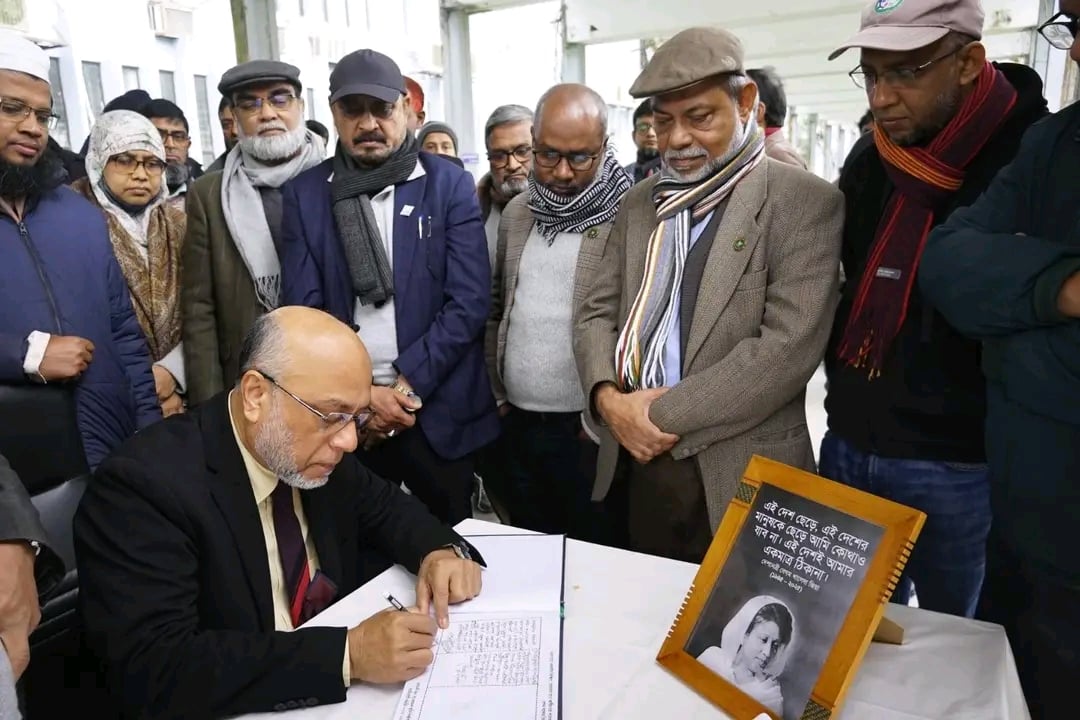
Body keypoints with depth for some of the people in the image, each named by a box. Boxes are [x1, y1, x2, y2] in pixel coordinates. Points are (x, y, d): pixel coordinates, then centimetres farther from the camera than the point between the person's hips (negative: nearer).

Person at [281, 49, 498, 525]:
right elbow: (303, 309, 0)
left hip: (438, 406, -1)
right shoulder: (305, 193, 3)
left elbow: (469, 302, -8)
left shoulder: (449, 185, -1)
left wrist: (407, 384, -13)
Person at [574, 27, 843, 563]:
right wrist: (608, 397, -12)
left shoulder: (803, 202, -8)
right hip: (635, 467, 5)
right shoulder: (639, 203, 10)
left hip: (743, 480, -5)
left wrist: (662, 412, -17)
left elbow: (787, 348, -18)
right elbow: (596, 313, 8)